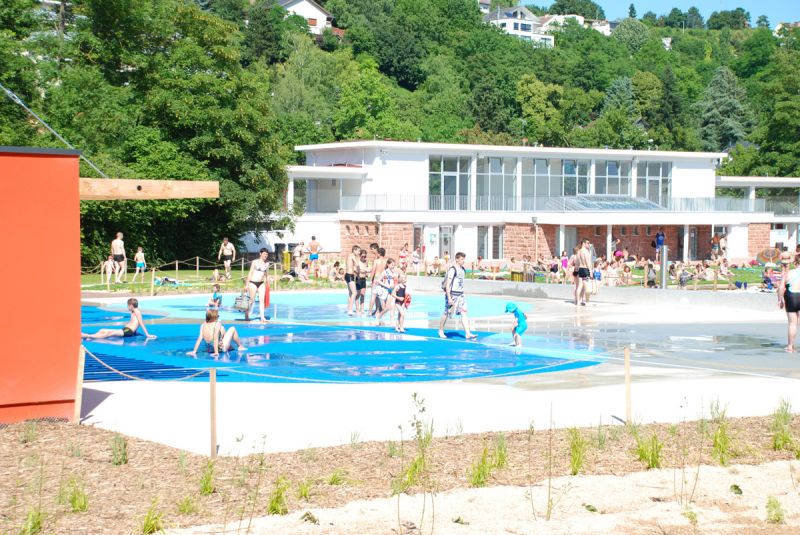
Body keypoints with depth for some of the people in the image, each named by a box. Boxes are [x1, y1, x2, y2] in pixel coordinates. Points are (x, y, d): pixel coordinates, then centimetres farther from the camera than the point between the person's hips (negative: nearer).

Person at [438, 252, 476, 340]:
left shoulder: (463, 270, 11)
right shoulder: (452, 270, -14)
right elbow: (447, 284, -17)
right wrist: (449, 298, -21)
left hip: (460, 295, 7)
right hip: (452, 294, -7)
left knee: (464, 313, -4)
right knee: (446, 313, 6)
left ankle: (468, 334, -11)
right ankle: (441, 331, 24)